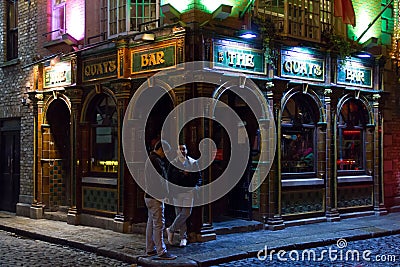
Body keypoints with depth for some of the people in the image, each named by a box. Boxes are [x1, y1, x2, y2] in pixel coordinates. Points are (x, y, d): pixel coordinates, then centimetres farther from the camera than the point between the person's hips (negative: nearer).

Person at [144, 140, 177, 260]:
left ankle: (150, 249, 22)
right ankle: (161, 252, -6)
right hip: (155, 197, -11)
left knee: (151, 223, 15)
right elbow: (163, 177, -16)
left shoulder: (150, 159, 16)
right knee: (159, 224, -8)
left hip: (149, 196, 11)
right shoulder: (156, 160, -18)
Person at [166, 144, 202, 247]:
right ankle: (183, 237, 12)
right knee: (180, 214, 2)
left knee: (186, 213, -9)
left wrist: (196, 186, -7)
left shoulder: (193, 162, 10)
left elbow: (198, 176, 9)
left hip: (189, 191, 0)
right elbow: (170, 177, 2)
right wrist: (181, 174, -11)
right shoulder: (173, 163, 7)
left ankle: (171, 230, 9)